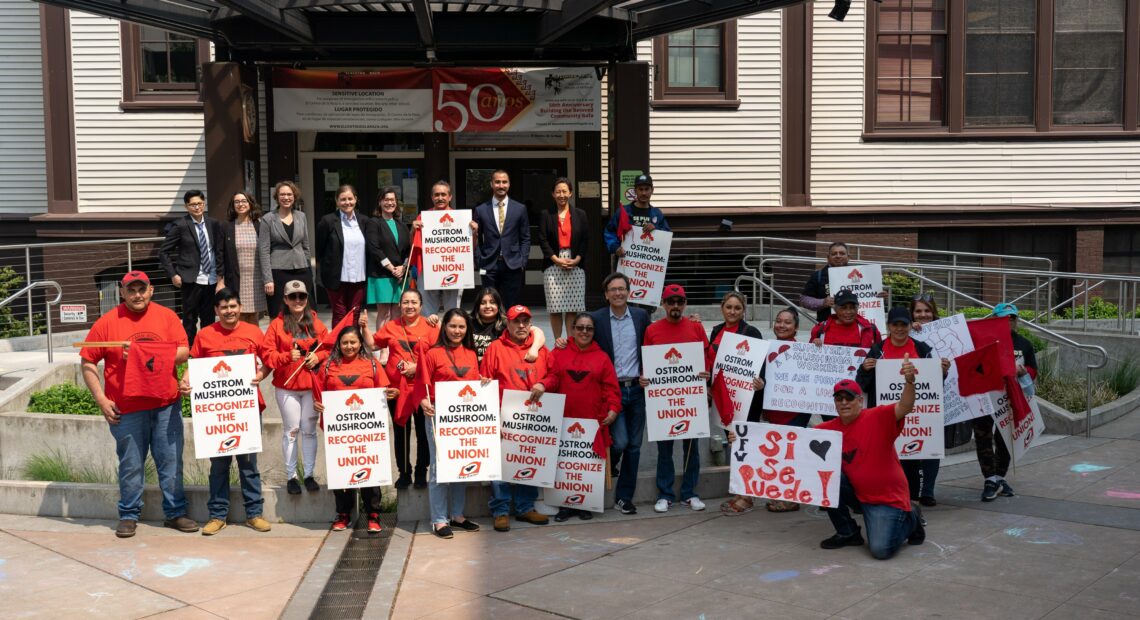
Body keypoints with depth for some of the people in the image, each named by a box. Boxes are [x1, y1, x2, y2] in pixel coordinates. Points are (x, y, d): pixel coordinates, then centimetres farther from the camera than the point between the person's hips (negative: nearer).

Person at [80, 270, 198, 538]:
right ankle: (129, 515, 20)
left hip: (166, 405, 2)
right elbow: (88, 363, 2)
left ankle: (175, 513, 18)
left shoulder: (167, 316, 4)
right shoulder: (107, 322, 0)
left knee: (171, 462, 7)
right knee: (130, 465, 6)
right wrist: (101, 400, -6)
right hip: (126, 408, -1)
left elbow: (183, 352, -3)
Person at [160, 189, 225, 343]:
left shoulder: (214, 224, 6)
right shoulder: (180, 225, -4)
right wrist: (173, 275, -7)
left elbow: (220, 252, 10)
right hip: (191, 280, -3)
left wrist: (221, 277, 4)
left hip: (212, 280, 4)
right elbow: (163, 252, -1)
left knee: (208, 319, 8)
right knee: (190, 319, 1)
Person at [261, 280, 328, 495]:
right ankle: (291, 476, 12)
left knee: (309, 429, 7)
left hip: (311, 385, 2)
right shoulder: (277, 324, -2)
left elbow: (328, 347, 10)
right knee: (291, 430, 4)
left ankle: (309, 474, 15)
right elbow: (267, 354, -5)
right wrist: (288, 356, -18)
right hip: (286, 386, -2)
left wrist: (318, 357, -9)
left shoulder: (316, 323, 5)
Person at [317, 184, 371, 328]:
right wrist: (331, 265, 6)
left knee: (355, 315, 7)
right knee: (339, 315, 2)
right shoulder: (328, 221, -5)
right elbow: (319, 249, 3)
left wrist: (367, 274, 10)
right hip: (337, 277, -3)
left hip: (359, 277, 3)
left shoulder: (364, 221, 8)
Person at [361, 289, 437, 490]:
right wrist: (364, 327, 3)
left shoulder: (430, 327, -2)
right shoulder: (391, 326, 8)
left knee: (423, 431, 5)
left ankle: (421, 472, 18)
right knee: (400, 431, 9)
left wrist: (417, 367, -15)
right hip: (396, 387, 2)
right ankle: (404, 472, 20)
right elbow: (373, 344, 14)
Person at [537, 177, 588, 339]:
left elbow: (586, 240, 6)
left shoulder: (580, 215, 10)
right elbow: (542, 240, 1)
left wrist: (577, 259, -7)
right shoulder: (546, 215, 8)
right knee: (555, 308, -3)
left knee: (573, 308, -2)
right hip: (553, 266, -1)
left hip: (575, 266, 1)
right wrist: (556, 260, -10)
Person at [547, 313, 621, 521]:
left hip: (594, 422, 0)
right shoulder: (558, 354, 9)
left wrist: (613, 409, -7)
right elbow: (551, 379, 2)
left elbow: (611, 388, 5)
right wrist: (542, 386, -19)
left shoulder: (602, 357, 9)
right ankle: (566, 504, 11)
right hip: (564, 420, 0)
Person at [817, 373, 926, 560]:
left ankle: (910, 518, 16)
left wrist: (909, 381, -50)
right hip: (857, 493, 5)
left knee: (881, 550, -19)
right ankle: (847, 533, 0)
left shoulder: (878, 417, -15)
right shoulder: (829, 429, 0)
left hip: (888, 497, -5)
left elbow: (905, 407, -32)